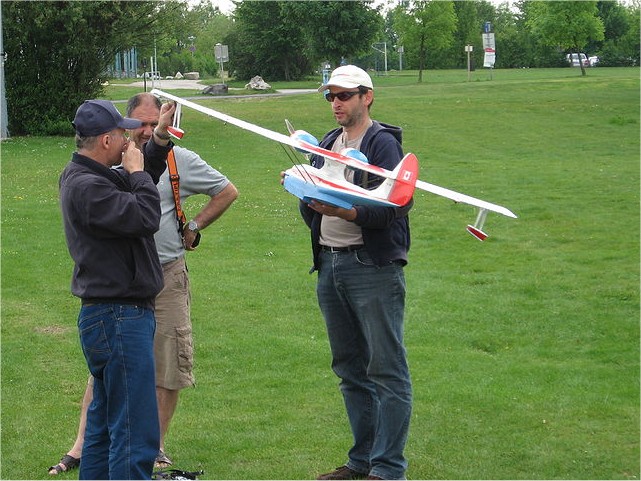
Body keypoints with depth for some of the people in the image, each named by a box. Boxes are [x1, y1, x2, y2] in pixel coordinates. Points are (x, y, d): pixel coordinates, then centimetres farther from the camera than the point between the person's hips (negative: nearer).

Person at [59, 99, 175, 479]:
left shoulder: (90, 177, 12)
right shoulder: (85, 186, -20)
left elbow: (137, 186, 28)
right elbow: (146, 216, -25)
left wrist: (159, 141, 17)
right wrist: (137, 172, -9)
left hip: (116, 316, 11)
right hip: (119, 318, -11)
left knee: (105, 426, 19)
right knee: (135, 435, -11)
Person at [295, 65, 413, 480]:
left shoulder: (383, 143, -5)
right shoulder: (328, 144, 17)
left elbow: (391, 208, -17)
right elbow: (311, 210, 16)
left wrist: (344, 211, -29)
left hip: (373, 267, -8)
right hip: (330, 266, 8)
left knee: (387, 370, -5)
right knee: (350, 369, 14)